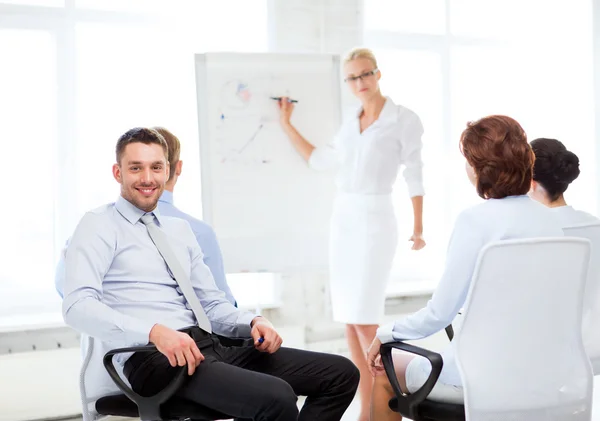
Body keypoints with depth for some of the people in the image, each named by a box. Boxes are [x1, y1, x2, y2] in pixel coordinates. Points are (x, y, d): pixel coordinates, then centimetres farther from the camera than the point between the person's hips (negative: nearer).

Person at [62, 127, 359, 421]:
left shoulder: (180, 229, 23)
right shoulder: (99, 226, 2)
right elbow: (78, 306, -14)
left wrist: (253, 322, 2)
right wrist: (155, 331, -27)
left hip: (210, 347, 8)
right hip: (153, 358, -7)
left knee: (341, 373, -5)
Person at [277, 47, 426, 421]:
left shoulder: (405, 120, -5)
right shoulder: (351, 124, 14)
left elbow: (415, 175, -4)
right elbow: (319, 160, 21)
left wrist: (419, 228, -9)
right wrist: (286, 124, 22)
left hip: (376, 221, -7)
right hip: (343, 220, 7)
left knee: (364, 319, -13)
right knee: (350, 320, 4)